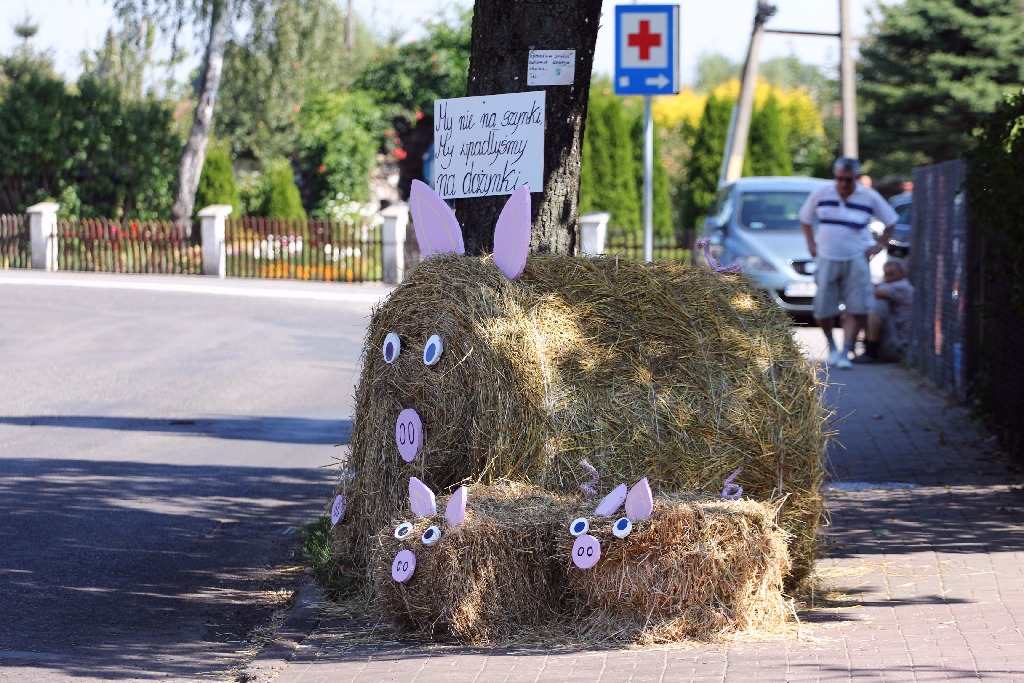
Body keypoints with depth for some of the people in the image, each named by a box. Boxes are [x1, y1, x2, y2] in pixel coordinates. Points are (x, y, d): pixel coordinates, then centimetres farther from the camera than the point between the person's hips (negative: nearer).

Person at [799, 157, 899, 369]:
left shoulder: (870, 198, -1)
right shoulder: (821, 194, 1)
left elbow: (890, 222, 12)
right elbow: (805, 219, 17)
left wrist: (878, 246, 5)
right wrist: (811, 244, 8)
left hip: (855, 262, -1)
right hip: (826, 261, 1)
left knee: (856, 310, -10)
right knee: (823, 311, -3)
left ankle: (845, 353, -4)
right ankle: (832, 347, 21)